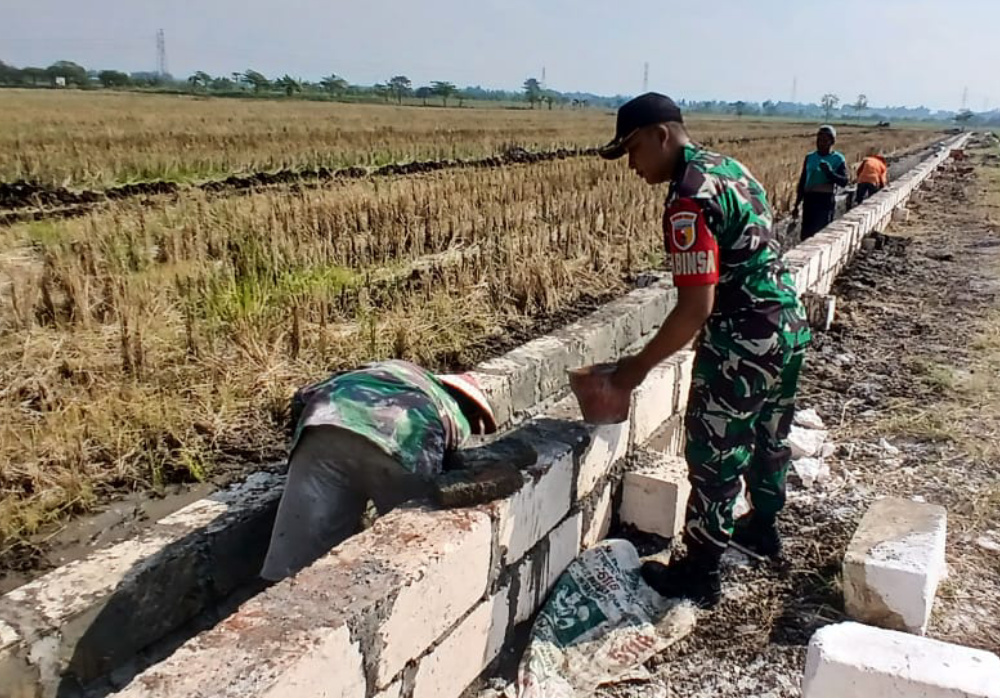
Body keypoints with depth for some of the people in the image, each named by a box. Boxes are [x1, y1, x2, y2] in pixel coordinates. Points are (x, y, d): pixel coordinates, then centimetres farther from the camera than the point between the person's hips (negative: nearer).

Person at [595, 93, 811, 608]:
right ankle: (762, 528, 47)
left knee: (714, 457, 4)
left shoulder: (688, 198, -21)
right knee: (768, 436, 26)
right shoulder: (730, 167, 9)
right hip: (789, 324, 10)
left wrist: (636, 370, -18)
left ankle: (699, 575, 18)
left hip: (743, 342, -10)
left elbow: (697, 306, -25)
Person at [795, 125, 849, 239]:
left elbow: (844, 182, -10)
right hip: (809, 200, 4)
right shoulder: (810, 157, 11)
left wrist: (830, 172, -28)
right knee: (806, 234, 5)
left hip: (826, 201, -4)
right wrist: (797, 205, 14)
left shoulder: (838, 159, -1)